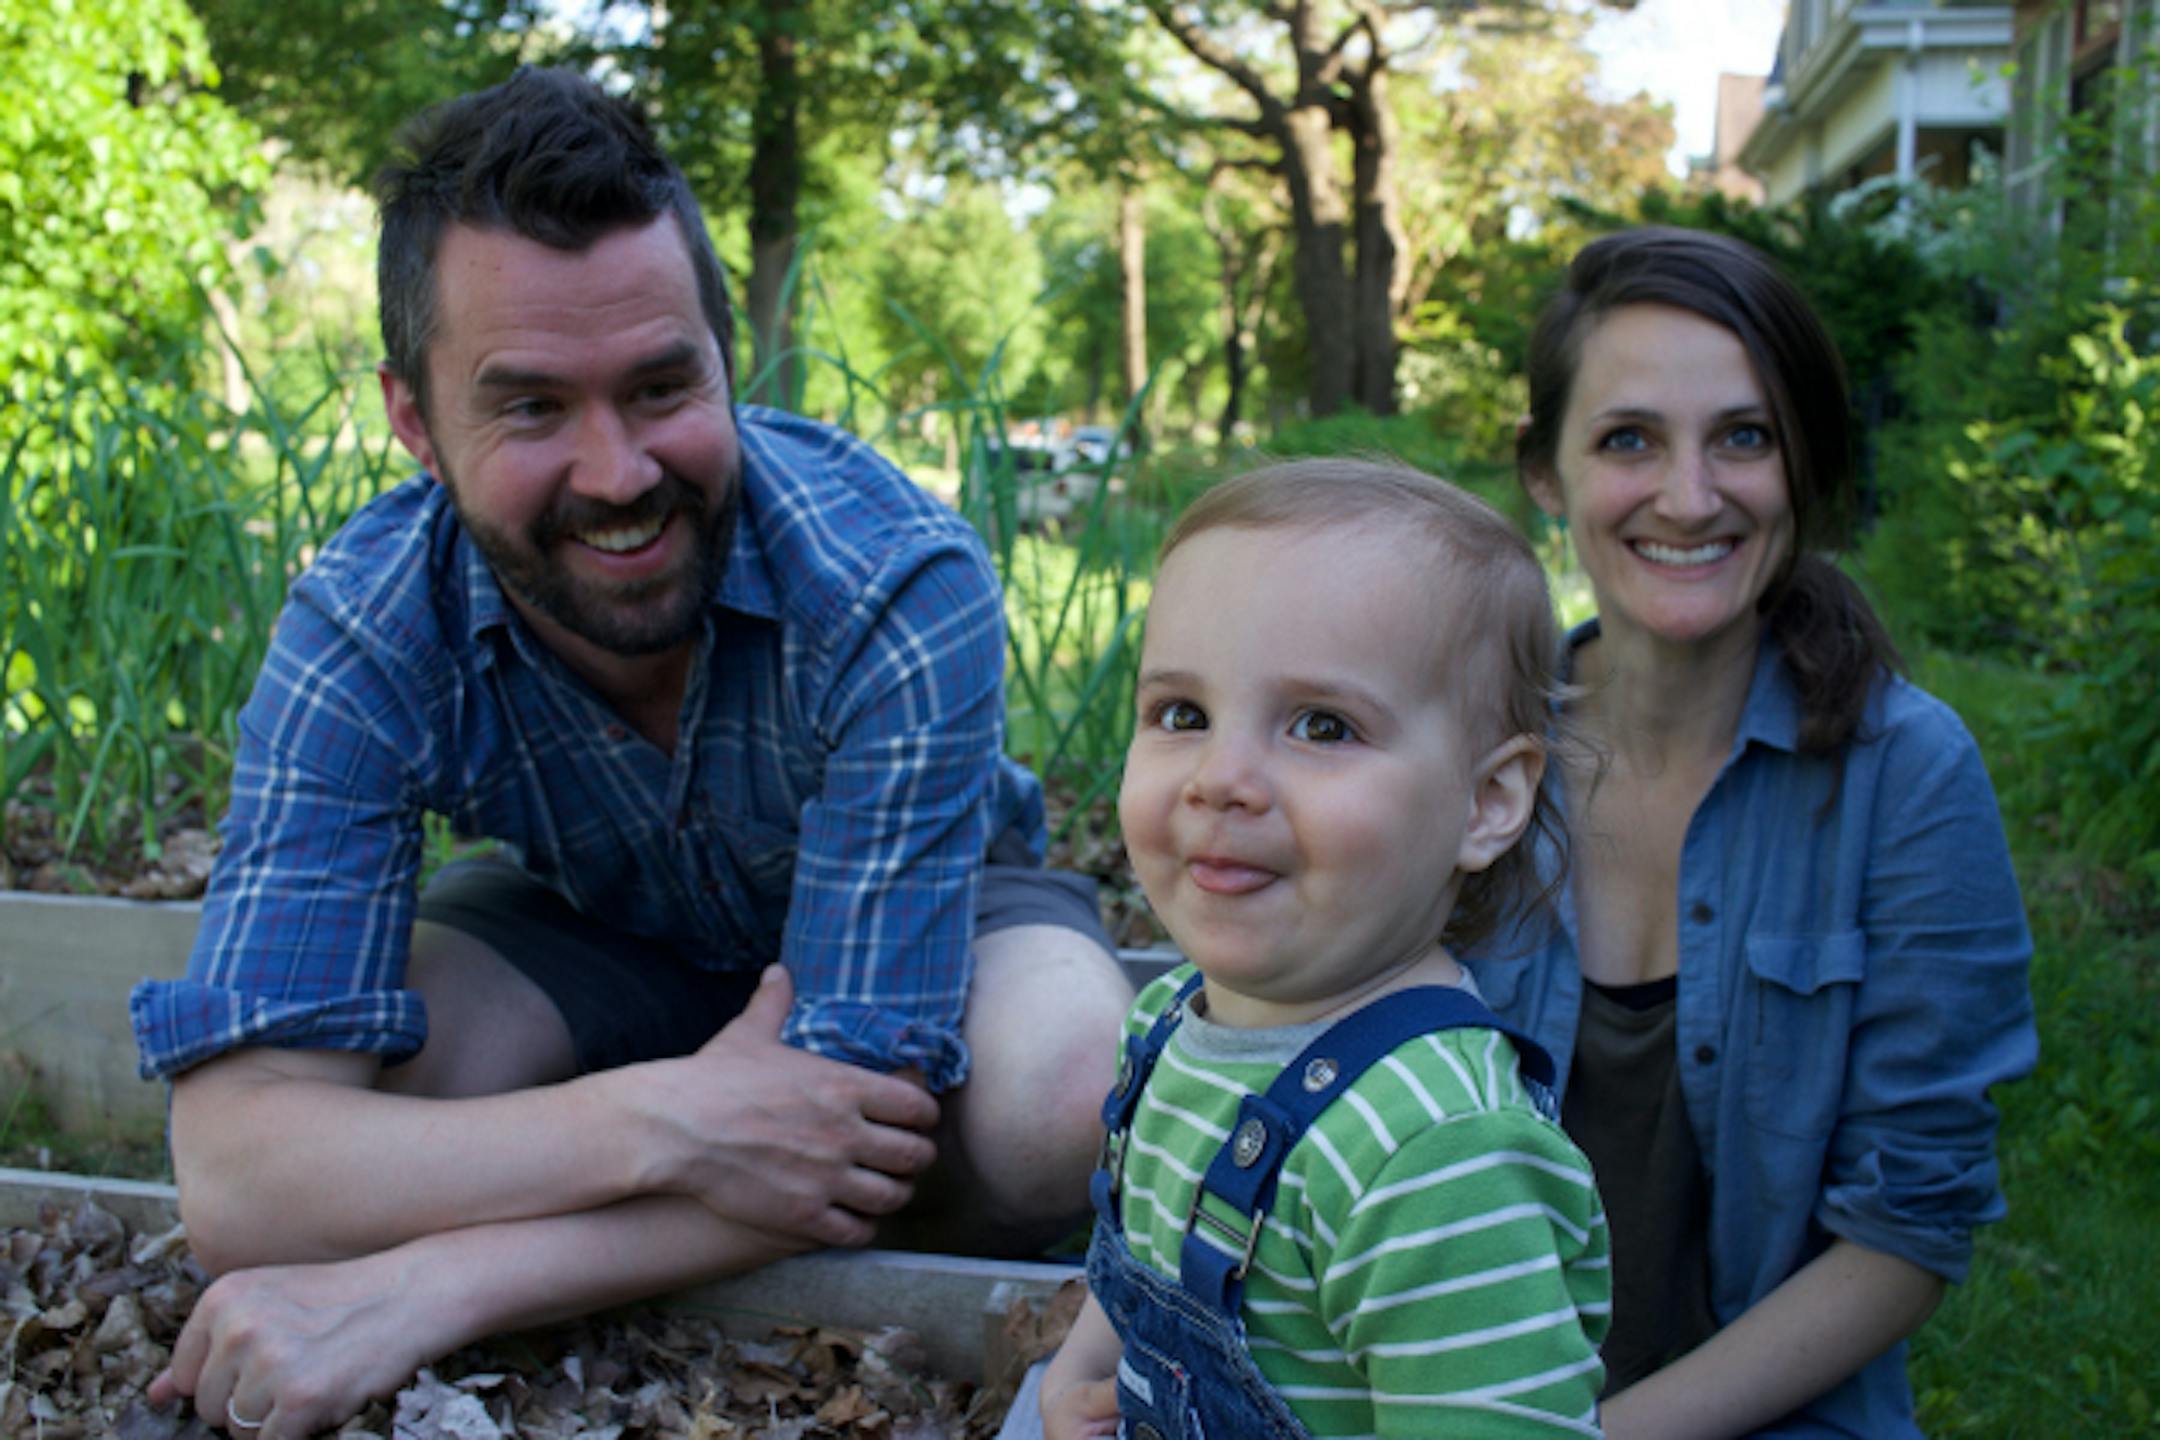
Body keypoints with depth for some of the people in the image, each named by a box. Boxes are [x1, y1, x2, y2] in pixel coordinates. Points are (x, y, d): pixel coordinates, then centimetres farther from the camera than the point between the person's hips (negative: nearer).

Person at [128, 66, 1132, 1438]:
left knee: (1065, 1113, -35)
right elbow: (236, 1172, -35)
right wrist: (653, 1122, -48)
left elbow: (864, 1127, -36)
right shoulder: (362, 641, -28)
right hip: (599, 924, 2)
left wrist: (425, 1290, -44)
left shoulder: (903, 592, -35)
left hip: (932, 905, -1)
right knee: (372, 1089, -30)